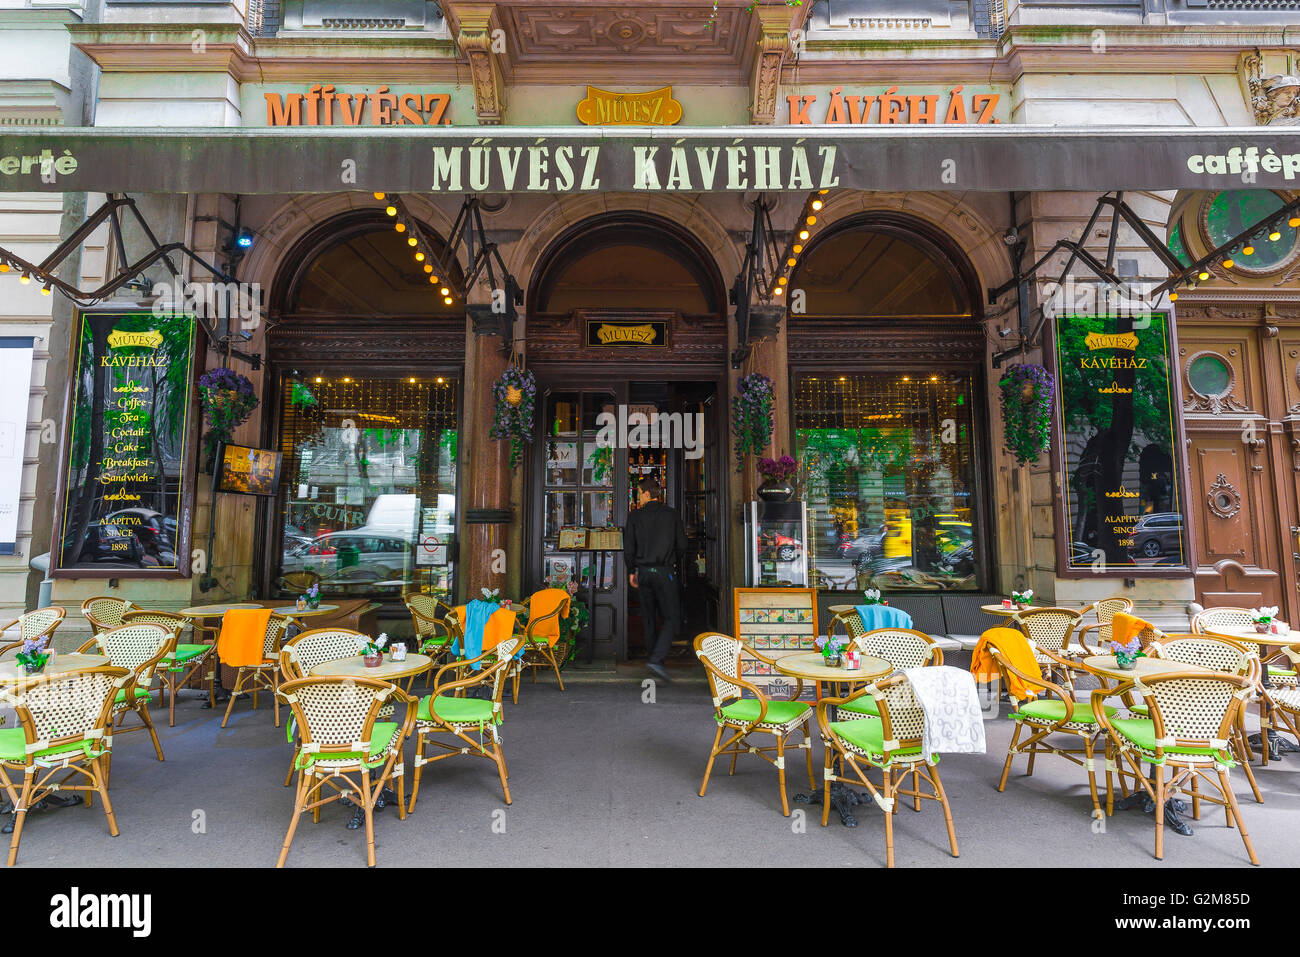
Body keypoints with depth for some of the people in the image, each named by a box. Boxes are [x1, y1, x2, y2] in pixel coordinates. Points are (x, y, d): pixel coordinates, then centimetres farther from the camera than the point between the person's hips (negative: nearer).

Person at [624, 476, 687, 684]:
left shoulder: (635, 516, 0)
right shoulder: (672, 515, 0)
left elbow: (629, 547, 0)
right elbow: (682, 545, 2)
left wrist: (632, 571, 12)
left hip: (642, 571, 2)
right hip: (664, 571, -2)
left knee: (648, 618, 15)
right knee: (671, 618, 0)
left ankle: (654, 656, 23)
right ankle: (656, 659, -15)